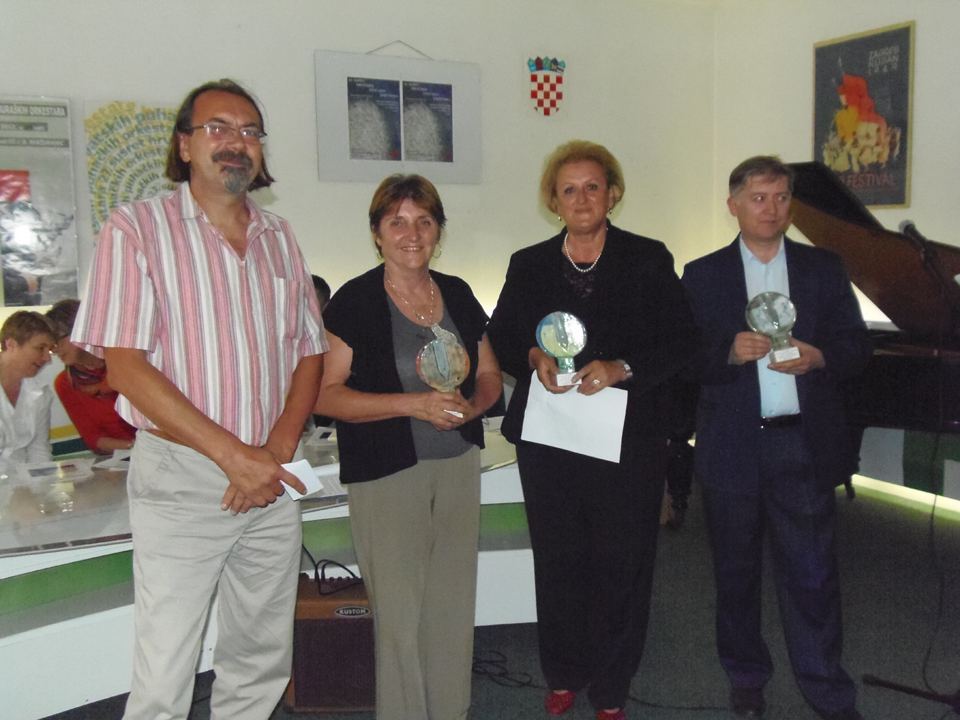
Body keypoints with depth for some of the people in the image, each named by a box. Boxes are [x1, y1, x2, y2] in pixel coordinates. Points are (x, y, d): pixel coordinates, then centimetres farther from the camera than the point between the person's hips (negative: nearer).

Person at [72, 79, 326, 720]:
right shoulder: (137, 228, -4)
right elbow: (126, 366, -12)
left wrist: (277, 451, -5)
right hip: (180, 480, -4)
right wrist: (236, 456, -16)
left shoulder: (280, 238, 11)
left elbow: (309, 354, 12)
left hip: (271, 479, 5)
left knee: (263, 663, 13)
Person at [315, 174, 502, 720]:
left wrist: (471, 405, -7)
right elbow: (324, 394, -12)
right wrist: (413, 403, -19)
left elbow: (490, 375, 15)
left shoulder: (458, 295, 8)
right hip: (386, 471, -4)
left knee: (455, 602, 12)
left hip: (458, 464, 5)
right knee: (400, 610, 1)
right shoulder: (354, 302, -7)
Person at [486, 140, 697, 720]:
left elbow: (681, 340, -3)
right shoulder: (528, 265, 10)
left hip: (628, 439, -2)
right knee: (558, 563, 11)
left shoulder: (649, 260, 3)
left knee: (621, 567, 6)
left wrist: (619, 369, -18)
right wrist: (534, 359, -12)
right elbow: (500, 339, 9)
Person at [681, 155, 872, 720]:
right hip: (732, 446, 0)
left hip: (805, 445, 0)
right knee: (736, 569, 12)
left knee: (812, 572, 2)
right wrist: (730, 352, -20)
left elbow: (858, 346, 4)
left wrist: (818, 357, -16)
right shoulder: (703, 275, 4)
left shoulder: (825, 268, 9)